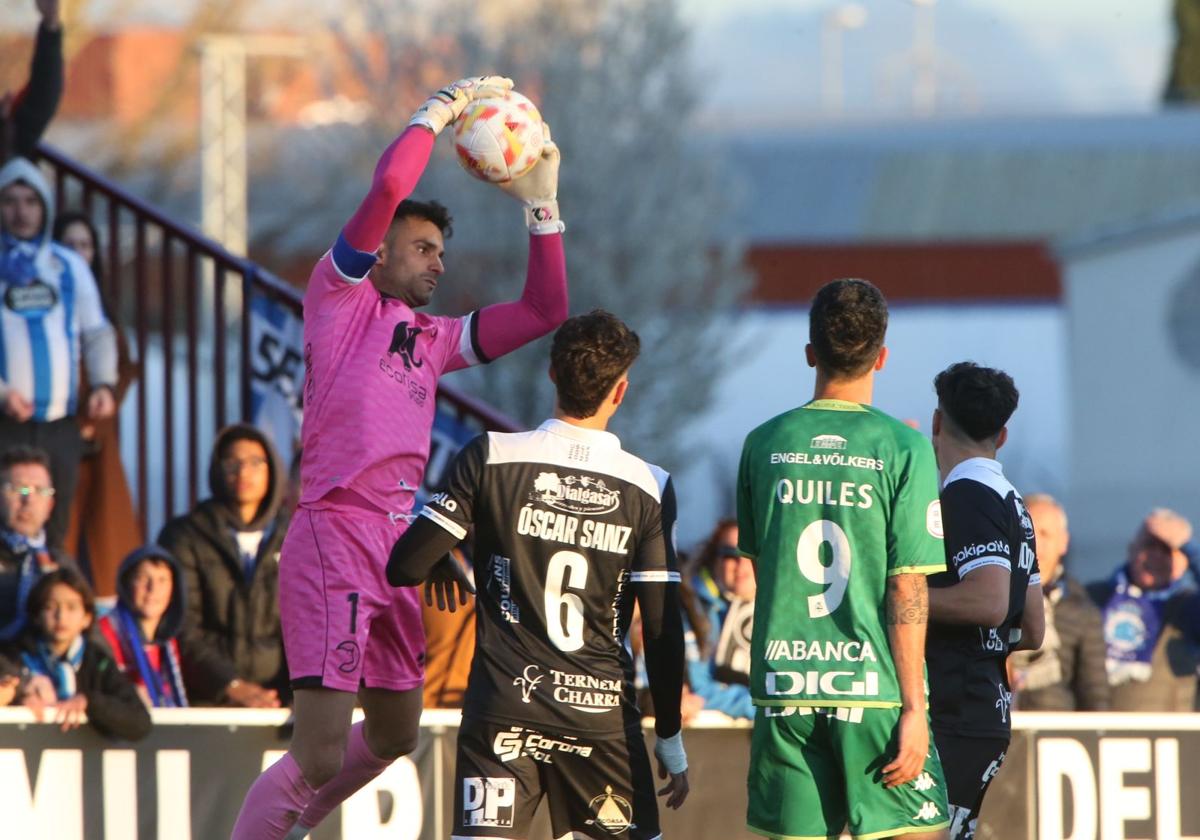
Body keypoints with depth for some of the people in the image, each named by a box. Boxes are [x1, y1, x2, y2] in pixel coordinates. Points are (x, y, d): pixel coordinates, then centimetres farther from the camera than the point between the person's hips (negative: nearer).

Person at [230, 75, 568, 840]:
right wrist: (440, 110, 0)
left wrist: (542, 205, 17)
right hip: (336, 539, -8)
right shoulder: (339, 296, 2)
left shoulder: (432, 340, 22)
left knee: (394, 736, 21)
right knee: (320, 759, -14)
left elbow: (543, 312, 22)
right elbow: (389, 191, -12)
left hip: (398, 546, 8)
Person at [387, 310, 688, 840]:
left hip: (504, 711, -1)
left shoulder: (490, 459, -3)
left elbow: (406, 567, -5)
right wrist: (671, 742, 9)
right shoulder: (649, 488, -1)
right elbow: (662, 631, 0)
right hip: (604, 716, 1)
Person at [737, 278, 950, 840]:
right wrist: (913, 707, -6)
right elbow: (907, 587, -8)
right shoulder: (903, 448, -6)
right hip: (875, 689, -3)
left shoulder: (764, 445, 4)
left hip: (783, 688, 3)